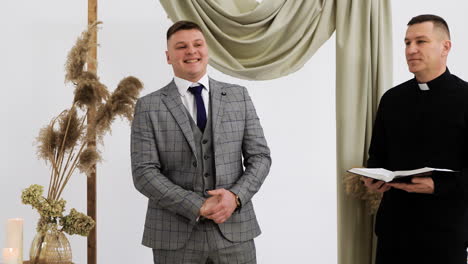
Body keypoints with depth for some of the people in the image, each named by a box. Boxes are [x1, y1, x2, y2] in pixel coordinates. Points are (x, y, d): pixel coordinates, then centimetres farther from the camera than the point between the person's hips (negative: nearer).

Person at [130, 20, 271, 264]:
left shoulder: (238, 96, 6)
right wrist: (198, 207, -15)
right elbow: (144, 172, -7)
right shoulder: (149, 107, 0)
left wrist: (236, 196, -12)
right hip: (175, 236, -1)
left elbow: (260, 156, 5)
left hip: (234, 232, 2)